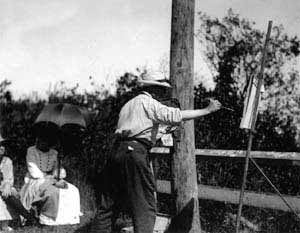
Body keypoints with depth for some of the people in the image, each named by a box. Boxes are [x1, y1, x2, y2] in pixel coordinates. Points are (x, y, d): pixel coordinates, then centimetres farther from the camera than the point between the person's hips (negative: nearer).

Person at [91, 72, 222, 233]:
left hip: (117, 151, 8)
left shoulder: (128, 105, 27)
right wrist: (207, 110, -10)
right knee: (145, 206, -6)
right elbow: (176, 116, -13)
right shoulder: (149, 102, 0)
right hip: (136, 152, -8)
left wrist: (162, 133, 30)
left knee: (108, 205, 12)